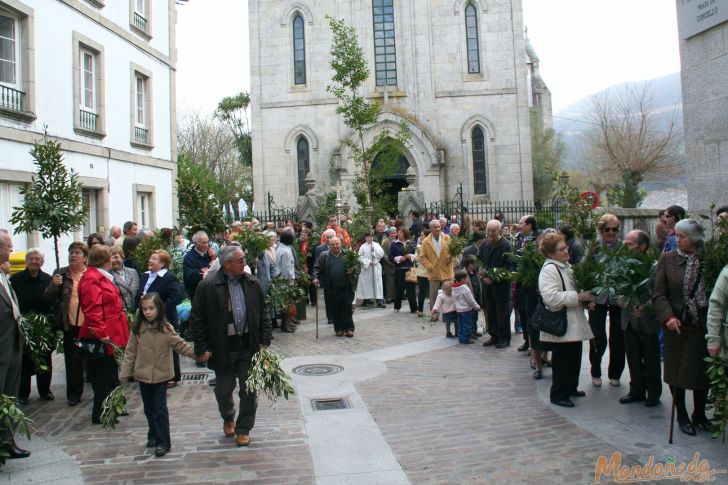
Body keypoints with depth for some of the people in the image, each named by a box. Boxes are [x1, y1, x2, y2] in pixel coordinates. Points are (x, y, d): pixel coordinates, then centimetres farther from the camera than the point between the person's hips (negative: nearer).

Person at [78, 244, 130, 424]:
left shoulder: (100, 276, 16)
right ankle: (100, 415, 9)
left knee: (110, 375, 18)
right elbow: (92, 310, -26)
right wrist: (101, 334, -28)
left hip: (110, 336, 10)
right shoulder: (91, 279, -17)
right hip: (104, 339, -10)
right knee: (104, 377, -1)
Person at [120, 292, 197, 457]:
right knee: (149, 409, 16)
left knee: (160, 409, -1)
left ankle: (163, 442, 7)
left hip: (161, 375, -3)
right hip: (142, 375, 3)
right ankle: (153, 436, 33)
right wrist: (125, 372, -1)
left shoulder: (166, 329, -11)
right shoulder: (137, 329, -3)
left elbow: (180, 345, -10)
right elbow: (131, 351, 1)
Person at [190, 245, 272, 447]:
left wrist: (265, 340, 1)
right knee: (224, 389, 15)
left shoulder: (252, 283, 1)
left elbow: (264, 313, 8)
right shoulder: (207, 286, -10)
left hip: (249, 346, 2)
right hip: (223, 348, -2)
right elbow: (197, 319, -7)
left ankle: (243, 429, 23)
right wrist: (202, 348, -9)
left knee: (249, 390, 6)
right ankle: (228, 419, 44)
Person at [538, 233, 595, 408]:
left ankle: (571, 388, 34)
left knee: (574, 357, 18)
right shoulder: (549, 269, -17)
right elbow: (551, 297, -28)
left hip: (574, 324, 9)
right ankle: (558, 394, 12)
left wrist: (586, 297, 8)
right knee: (562, 360, -1)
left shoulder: (566, 267, 14)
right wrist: (578, 297, -24)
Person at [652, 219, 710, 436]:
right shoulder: (667, 259, -3)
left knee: (703, 371, 11)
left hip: (703, 326, 1)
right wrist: (668, 317, -18)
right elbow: (659, 294, -5)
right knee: (677, 372, 7)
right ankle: (682, 416, 24)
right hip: (677, 326, -1)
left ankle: (699, 414, 31)